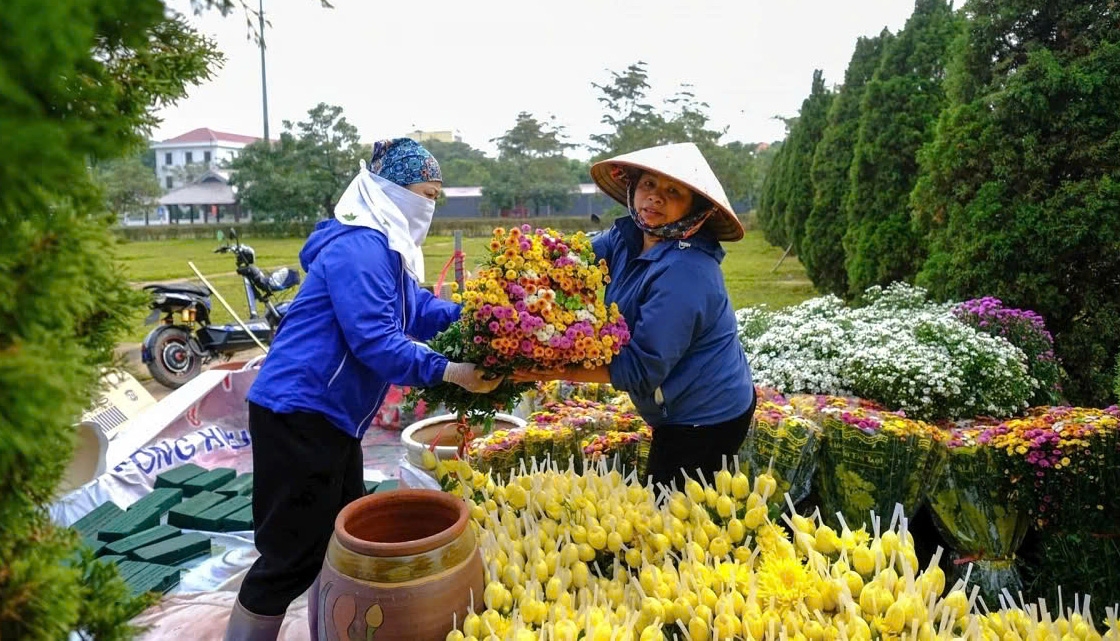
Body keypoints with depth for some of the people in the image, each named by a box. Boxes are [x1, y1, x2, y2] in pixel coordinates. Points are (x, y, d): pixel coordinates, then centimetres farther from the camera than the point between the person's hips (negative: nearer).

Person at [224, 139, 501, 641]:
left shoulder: (385, 247, 14)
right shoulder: (358, 248, -19)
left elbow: (420, 309, 13)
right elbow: (374, 341, -27)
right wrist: (447, 372, -27)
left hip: (330, 416, 11)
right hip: (298, 415, -11)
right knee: (292, 555, -2)